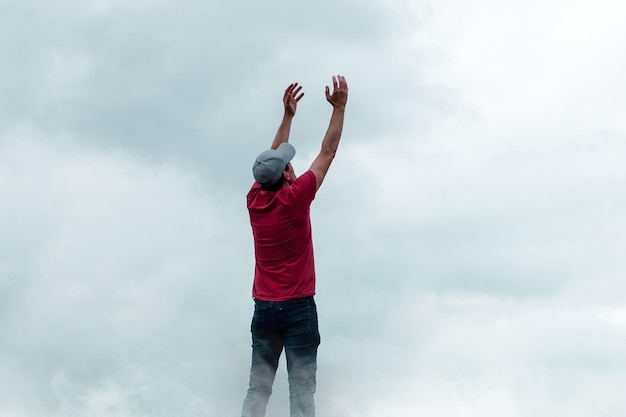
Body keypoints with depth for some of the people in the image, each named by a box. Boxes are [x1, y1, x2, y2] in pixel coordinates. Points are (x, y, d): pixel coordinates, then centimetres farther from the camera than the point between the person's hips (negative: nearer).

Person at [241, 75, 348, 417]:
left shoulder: (254, 200, 1)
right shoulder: (294, 199, -12)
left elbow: (273, 158, 17)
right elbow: (327, 153, -4)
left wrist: (288, 115, 22)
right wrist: (339, 107, 3)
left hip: (263, 308, 5)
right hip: (298, 308, -5)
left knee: (257, 389, 5)